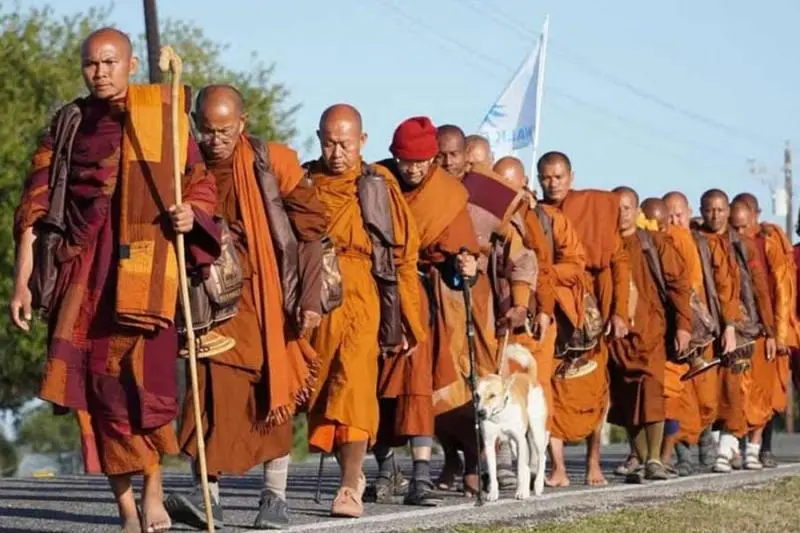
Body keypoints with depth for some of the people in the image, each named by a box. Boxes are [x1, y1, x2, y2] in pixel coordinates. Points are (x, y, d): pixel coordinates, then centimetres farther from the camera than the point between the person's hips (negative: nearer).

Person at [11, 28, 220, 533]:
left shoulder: (164, 114, 7)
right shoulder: (68, 124, 11)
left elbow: (202, 183, 14)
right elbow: (37, 205, 10)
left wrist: (192, 212, -9)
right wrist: (22, 278, 4)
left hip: (145, 266, -2)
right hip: (85, 269, 2)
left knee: (143, 377, -15)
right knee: (97, 383, -1)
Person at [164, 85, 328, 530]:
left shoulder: (272, 163, -6)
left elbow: (313, 228, -6)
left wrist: (310, 297, -10)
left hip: (269, 298, -2)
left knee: (273, 391, 2)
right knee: (213, 392, -10)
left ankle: (275, 496, 10)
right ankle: (208, 494, -12)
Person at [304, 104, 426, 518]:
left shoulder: (380, 186, 4)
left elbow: (403, 256, 5)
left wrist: (407, 323, 3)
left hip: (360, 298, -3)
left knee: (353, 382, -17)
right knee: (322, 388, 7)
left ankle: (350, 488, -16)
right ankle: (353, 472, 26)